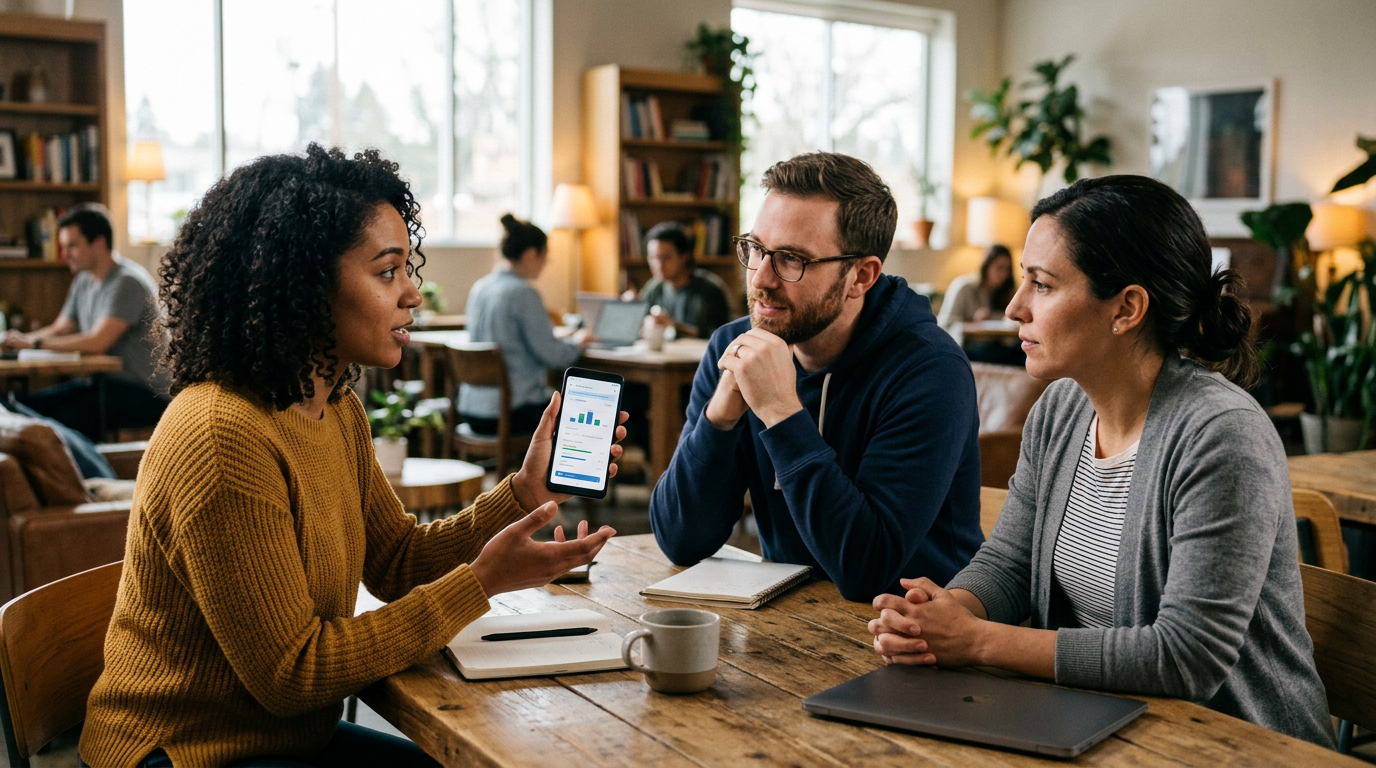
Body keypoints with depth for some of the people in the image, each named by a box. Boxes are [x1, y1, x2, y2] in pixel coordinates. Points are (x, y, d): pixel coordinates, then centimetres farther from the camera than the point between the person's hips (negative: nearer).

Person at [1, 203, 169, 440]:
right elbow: (60, 329, 20)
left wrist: (34, 343, -17)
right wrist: (21, 339, 0)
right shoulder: (84, 282, 13)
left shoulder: (128, 282, -15)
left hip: (146, 393, -9)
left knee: (70, 414, -31)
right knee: (28, 405, -9)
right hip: (101, 381, 9)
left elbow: (98, 342, -24)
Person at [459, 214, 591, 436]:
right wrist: (577, 341, 6)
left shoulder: (480, 286, 8)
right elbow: (553, 355, -15)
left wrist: (566, 338, 23)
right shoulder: (523, 293, -16)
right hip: (509, 413, -8)